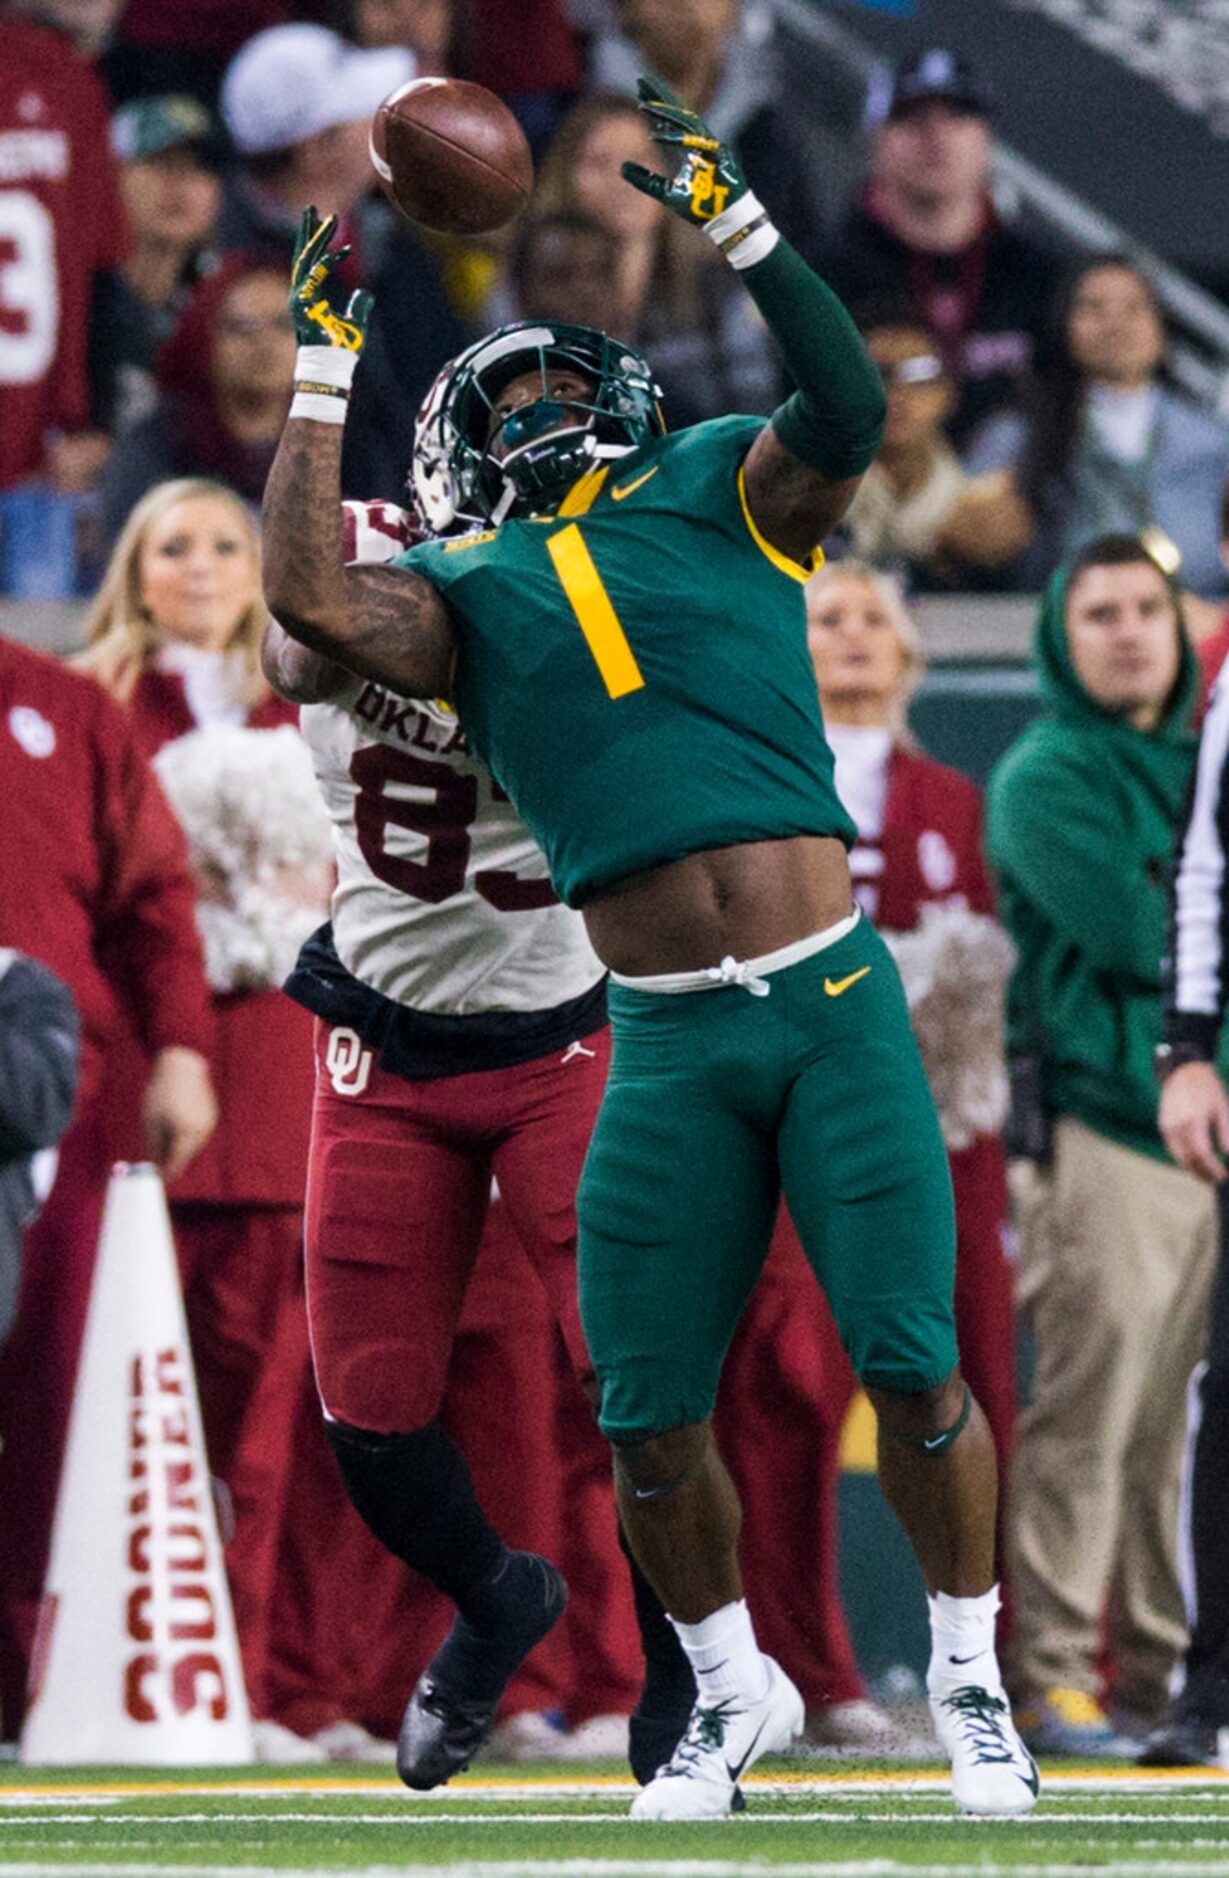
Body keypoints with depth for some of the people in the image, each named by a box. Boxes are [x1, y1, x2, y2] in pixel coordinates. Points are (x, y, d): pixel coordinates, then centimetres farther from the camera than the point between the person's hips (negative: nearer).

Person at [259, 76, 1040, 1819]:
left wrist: (736, 221, -16)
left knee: (910, 1363, -5)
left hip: (835, 1003, -2)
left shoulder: (724, 494, 8)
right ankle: (736, 1696, 26)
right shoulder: (465, 598, 10)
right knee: (650, 1416, 3)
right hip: (667, 1050, 2)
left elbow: (849, 410, -12)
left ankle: (970, 1680, 14)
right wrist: (325, 368, -4)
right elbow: (311, 599, -10)